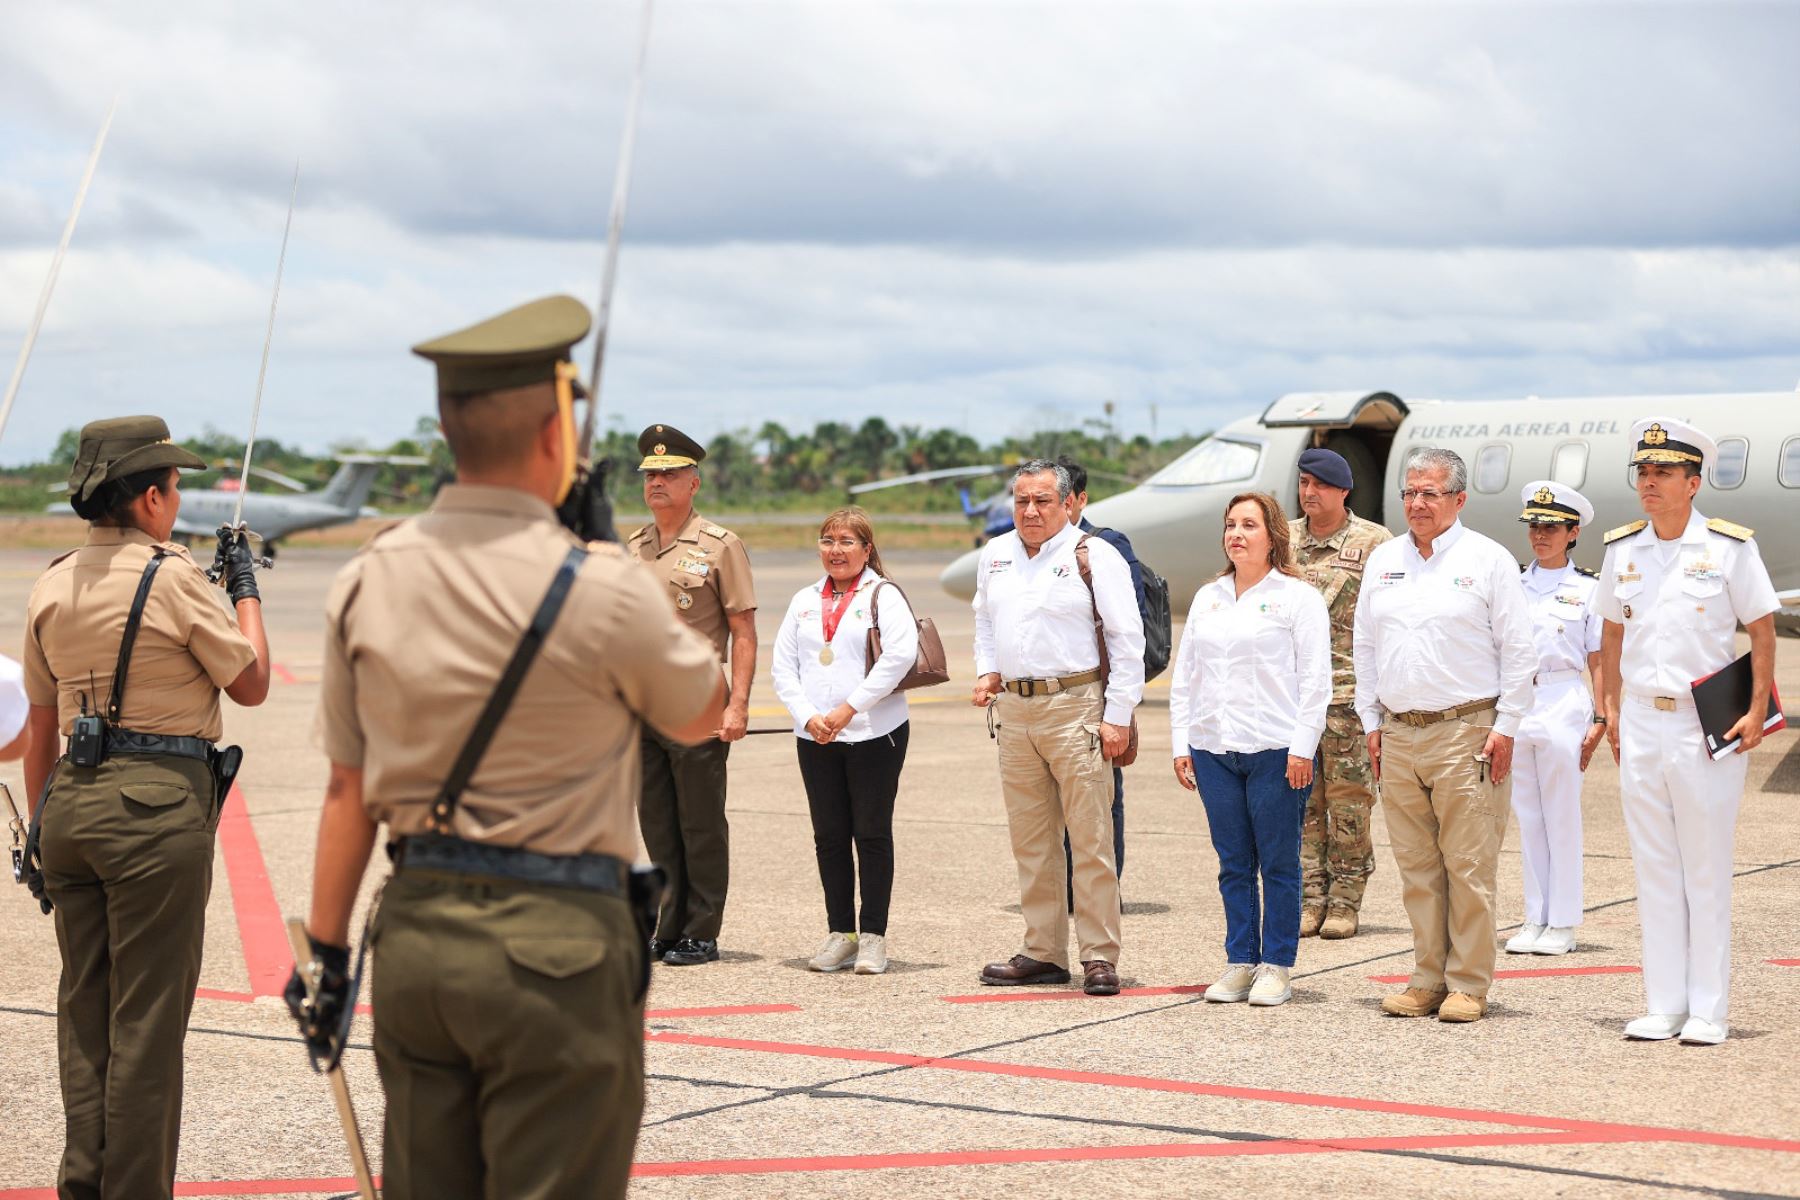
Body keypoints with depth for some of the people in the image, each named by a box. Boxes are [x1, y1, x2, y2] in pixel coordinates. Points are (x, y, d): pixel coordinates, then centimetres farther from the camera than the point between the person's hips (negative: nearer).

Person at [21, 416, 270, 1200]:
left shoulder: (51, 586, 9)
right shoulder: (172, 577, -10)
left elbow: (41, 723, 15)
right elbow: (251, 684, -1)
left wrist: (39, 823, 21)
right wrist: (245, 586, 11)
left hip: (73, 797, 7)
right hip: (158, 806, -7)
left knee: (83, 1009, 14)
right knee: (147, 1019, 0)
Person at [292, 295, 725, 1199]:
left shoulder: (366, 582, 2)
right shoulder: (598, 589, -14)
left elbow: (348, 788, 7)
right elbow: (701, 716, 5)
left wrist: (327, 945, 15)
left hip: (413, 931, 6)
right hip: (555, 943, -5)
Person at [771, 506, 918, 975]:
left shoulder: (883, 595, -1)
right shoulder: (804, 600, 15)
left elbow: (901, 654, -15)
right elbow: (782, 665, 10)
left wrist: (849, 708, -16)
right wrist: (807, 716, -6)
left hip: (874, 733, -5)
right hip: (815, 739, 5)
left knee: (872, 834, 0)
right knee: (829, 836, 6)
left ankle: (873, 937, 6)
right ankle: (840, 933, 14)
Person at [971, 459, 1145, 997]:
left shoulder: (1094, 556, -4)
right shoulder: (995, 556, 14)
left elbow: (1127, 640, -6)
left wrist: (1117, 716, -10)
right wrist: (987, 673, 10)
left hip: (1075, 708, -6)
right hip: (1014, 711, 6)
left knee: (1090, 839, -6)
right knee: (1030, 841, 8)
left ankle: (1100, 957, -2)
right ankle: (1044, 953, 15)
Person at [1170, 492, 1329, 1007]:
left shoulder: (1298, 597, -1)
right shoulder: (1207, 598, 16)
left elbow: (1315, 679, -6)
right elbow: (1185, 675, 17)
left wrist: (1302, 748, -12)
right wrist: (1181, 743, 10)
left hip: (1276, 750, -5)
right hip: (1213, 751, 5)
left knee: (1278, 864, 1)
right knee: (1233, 865, 8)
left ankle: (1276, 966, 8)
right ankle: (1240, 962, 15)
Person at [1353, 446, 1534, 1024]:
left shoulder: (1488, 560, -2)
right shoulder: (1383, 560, 13)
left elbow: (1519, 651, -2)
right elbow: (1365, 646, 18)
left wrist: (1505, 728, -6)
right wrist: (1371, 721, 12)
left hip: (1466, 732, -5)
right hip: (1398, 733, 5)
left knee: (1469, 865, -4)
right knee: (1415, 866, 7)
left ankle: (1468, 985, 2)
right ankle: (1428, 979, 14)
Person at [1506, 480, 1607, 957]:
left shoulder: (1587, 590, 1)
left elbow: (1599, 663, 2)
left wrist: (1599, 719, -5)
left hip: (1563, 703, -3)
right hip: (1514, 702, 3)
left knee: (1562, 815, 0)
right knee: (1527, 816, 7)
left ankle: (1562, 923, 6)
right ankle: (1535, 919, 14)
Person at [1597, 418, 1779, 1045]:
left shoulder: (1729, 547, -5)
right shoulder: (1622, 549, 7)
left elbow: (1763, 630, -2)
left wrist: (1757, 710, -9)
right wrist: (1613, 708, 10)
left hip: (1707, 726, -4)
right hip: (1641, 721, 4)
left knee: (1707, 871, 0)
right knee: (1654, 869, 7)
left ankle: (1709, 1010, 6)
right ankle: (1663, 1005, 13)